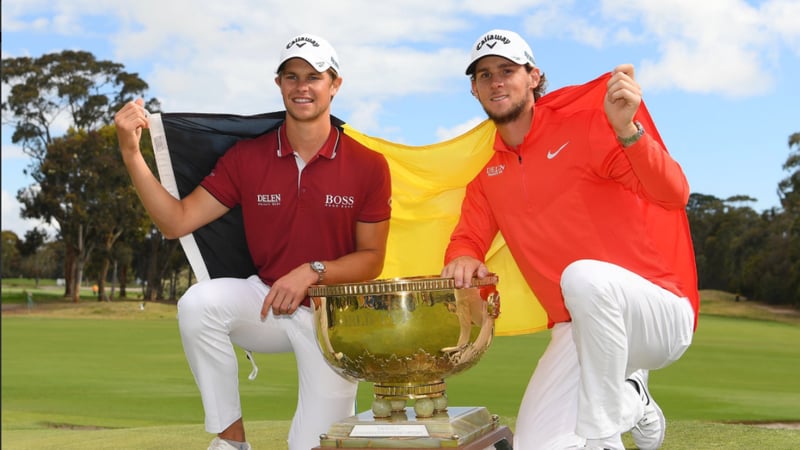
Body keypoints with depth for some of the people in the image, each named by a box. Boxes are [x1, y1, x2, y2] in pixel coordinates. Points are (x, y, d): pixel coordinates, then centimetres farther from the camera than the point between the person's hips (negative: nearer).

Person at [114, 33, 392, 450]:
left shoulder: (368, 165, -7)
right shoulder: (246, 157, -2)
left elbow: (371, 259, -4)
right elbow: (177, 221, -6)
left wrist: (313, 271, -21)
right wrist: (132, 154, -17)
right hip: (266, 303, 2)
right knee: (198, 302, -31)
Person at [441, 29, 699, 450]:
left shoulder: (584, 125, -8)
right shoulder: (487, 174, 11)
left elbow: (674, 194, -17)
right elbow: (467, 238, 14)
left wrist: (626, 130, -35)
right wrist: (463, 258, -11)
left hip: (660, 311, -5)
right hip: (578, 330, 5)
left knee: (585, 276, -39)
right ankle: (629, 399, 18)